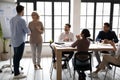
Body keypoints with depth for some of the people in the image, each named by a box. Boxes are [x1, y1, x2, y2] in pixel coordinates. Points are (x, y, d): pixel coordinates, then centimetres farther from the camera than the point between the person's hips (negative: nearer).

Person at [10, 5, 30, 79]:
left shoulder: (12, 19, 6)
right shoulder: (22, 20, -16)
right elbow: (27, 31, -10)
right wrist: (28, 30, 12)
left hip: (14, 41, 8)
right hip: (20, 41, -8)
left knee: (16, 57, 14)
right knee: (18, 57, -2)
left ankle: (16, 72, 23)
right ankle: (17, 74, 4)